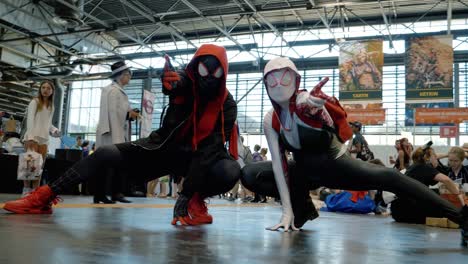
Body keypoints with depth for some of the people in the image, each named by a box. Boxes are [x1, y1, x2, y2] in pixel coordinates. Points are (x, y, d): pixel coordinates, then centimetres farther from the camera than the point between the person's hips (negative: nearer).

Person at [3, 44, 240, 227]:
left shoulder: (227, 105, -15)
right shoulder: (186, 83, -10)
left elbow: (210, 148, -23)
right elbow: (174, 82, -37)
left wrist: (187, 194, -32)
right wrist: (172, 81, -66)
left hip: (197, 156, -1)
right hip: (164, 146, 2)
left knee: (231, 171, -35)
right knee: (105, 153, -16)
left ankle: (194, 200, -5)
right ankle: (43, 197, -9)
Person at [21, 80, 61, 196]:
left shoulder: (51, 106, 17)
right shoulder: (35, 102, 1)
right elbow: (30, 119, -8)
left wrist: (54, 130, -2)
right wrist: (30, 136, -20)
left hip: (44, 138, 5)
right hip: (33, 136, -5)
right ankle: (26, 189, -6)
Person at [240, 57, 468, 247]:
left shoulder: (305, 101, -22)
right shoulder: (270, 121, -10)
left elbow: (310, 105, -49)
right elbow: (278, 163, -15)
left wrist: (310, 105, -75)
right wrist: (287, 210, -22)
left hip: (335, 164, -4)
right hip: (305, 171, 4)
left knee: (385, 176, -28)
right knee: (249, 175, -13)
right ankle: (303, 206, 2)